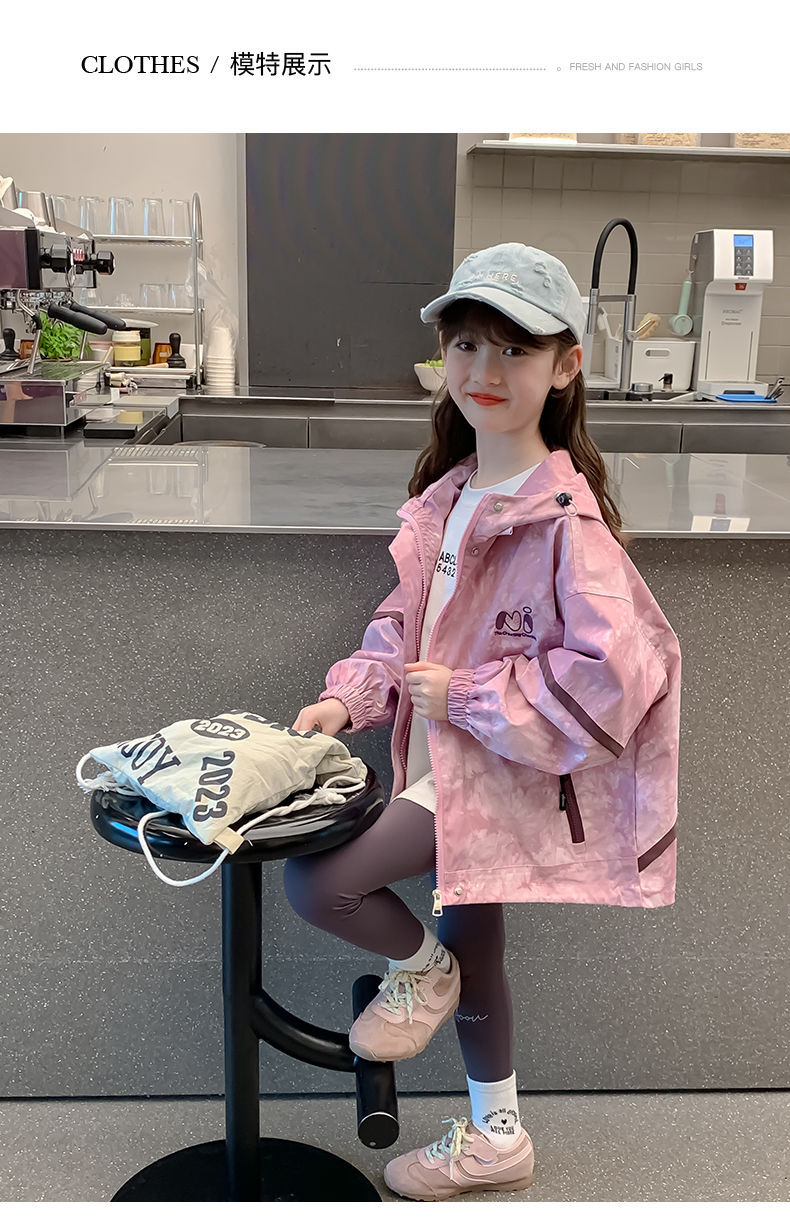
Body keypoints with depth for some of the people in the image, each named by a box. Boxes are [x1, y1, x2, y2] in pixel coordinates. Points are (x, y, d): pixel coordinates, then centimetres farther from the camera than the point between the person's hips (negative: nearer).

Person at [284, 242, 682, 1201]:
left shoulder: (565, 517, -21)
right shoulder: (446, 493, 5)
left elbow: (611, 670, -28)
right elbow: (407, 619, 14)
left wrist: (466, 697, -21)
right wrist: (351, 697, -2)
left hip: (501, 767, -8)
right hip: (447, 758, 8)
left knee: (315, 880, -19)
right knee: (470, 942, 20)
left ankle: (419, 969, 14)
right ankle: (495, 1136, 42)